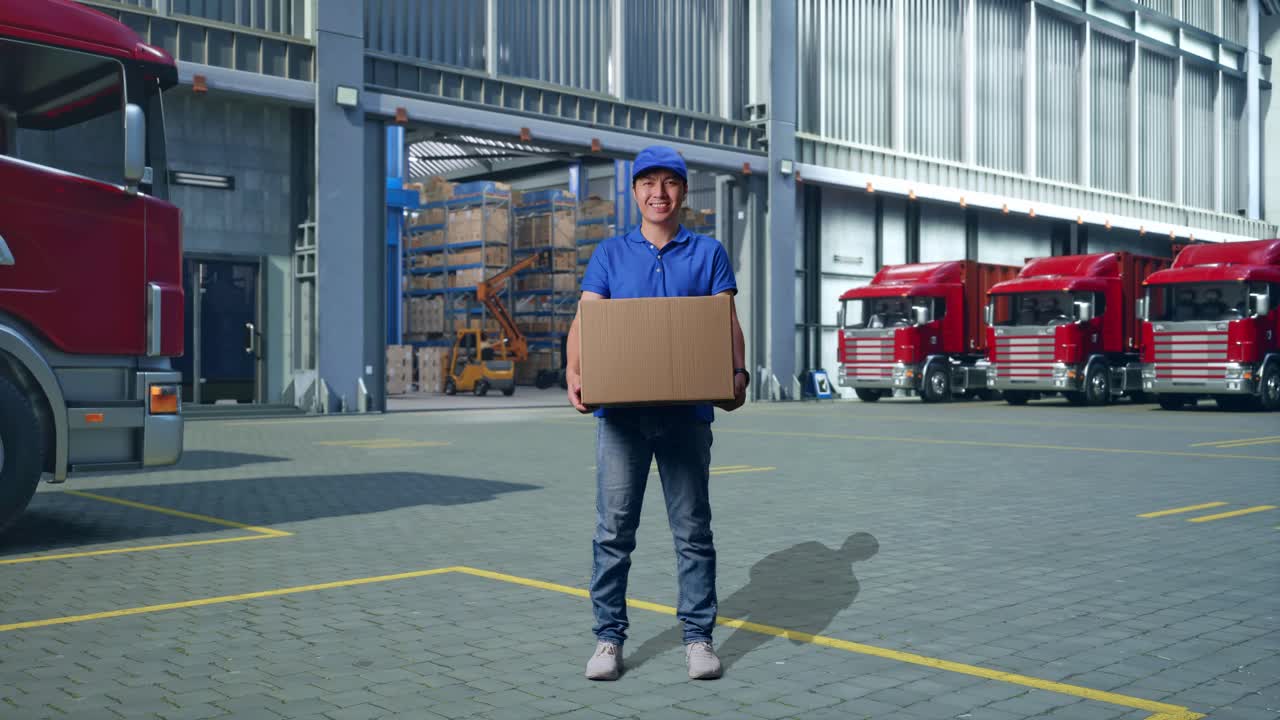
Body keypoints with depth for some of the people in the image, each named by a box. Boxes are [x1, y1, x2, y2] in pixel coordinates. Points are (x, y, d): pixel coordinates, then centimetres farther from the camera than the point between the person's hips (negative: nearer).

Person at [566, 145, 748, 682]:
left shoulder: (708, 253, 10)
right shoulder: (610, 254, 11)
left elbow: (728, 322, 3)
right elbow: (585, 319, 2)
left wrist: (737, 373, -16)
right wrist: (574, 372, -17)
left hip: (687, 410, 0)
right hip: (621, 410, 1)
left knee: (693, 529, 5)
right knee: (614, 528, 2)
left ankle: (699, 636, 14)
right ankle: (608, 637, 12)